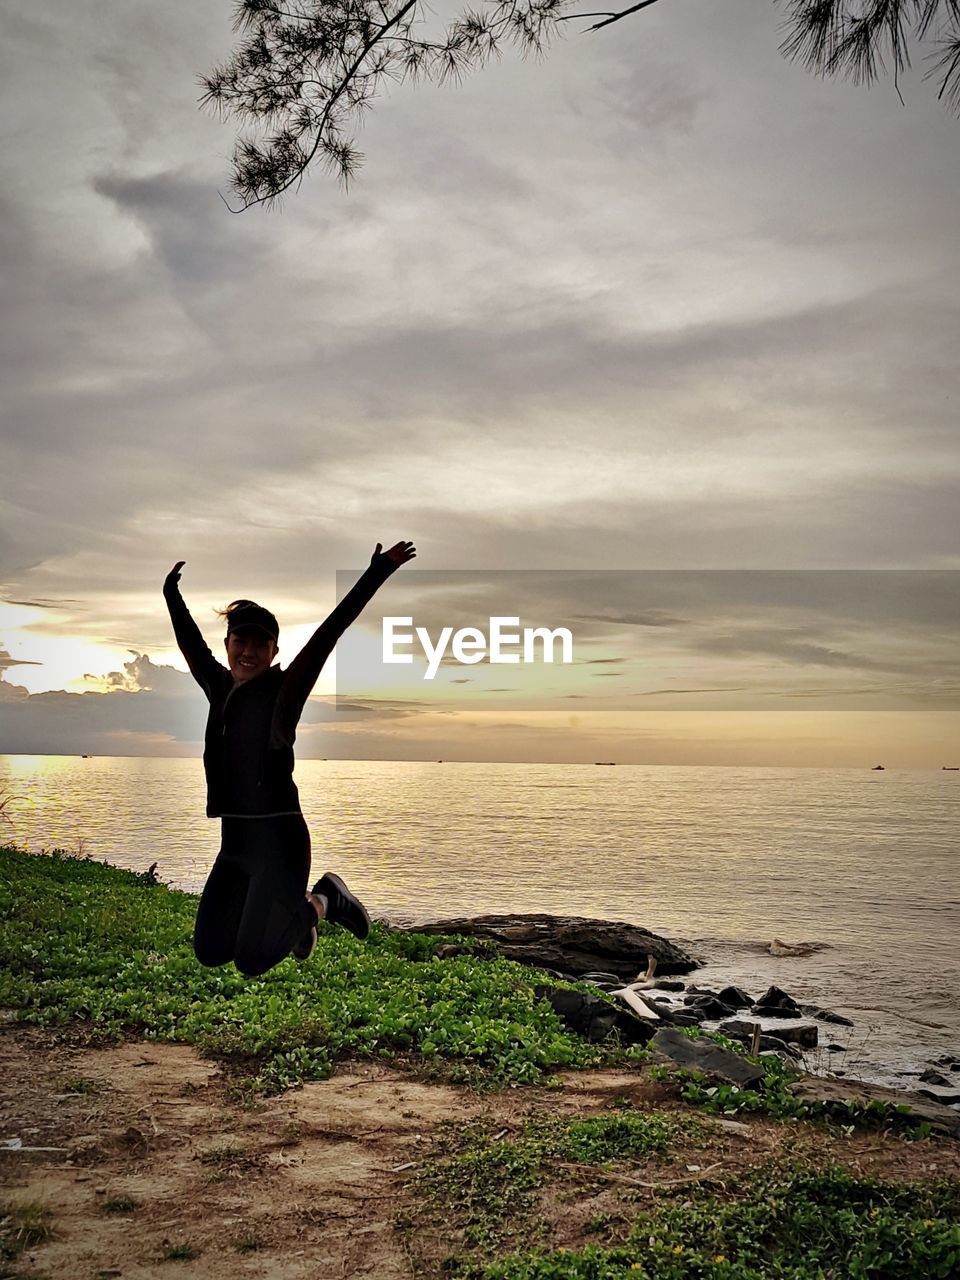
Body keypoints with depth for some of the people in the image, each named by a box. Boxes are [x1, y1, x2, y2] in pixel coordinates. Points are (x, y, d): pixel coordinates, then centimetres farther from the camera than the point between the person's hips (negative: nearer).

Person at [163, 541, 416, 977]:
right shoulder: (220, 690, 8)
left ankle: (321, 902, 17)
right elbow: (190, 641, 24)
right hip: (233, 843, 7)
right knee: (208, 951, 9)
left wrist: (377, 573, -15)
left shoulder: (284, 691, -7)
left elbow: (328, 633, -12)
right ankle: (289, 914, 30)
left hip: (279, 840, -7)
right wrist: (171, 593, 35)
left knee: (251, 963, -5)